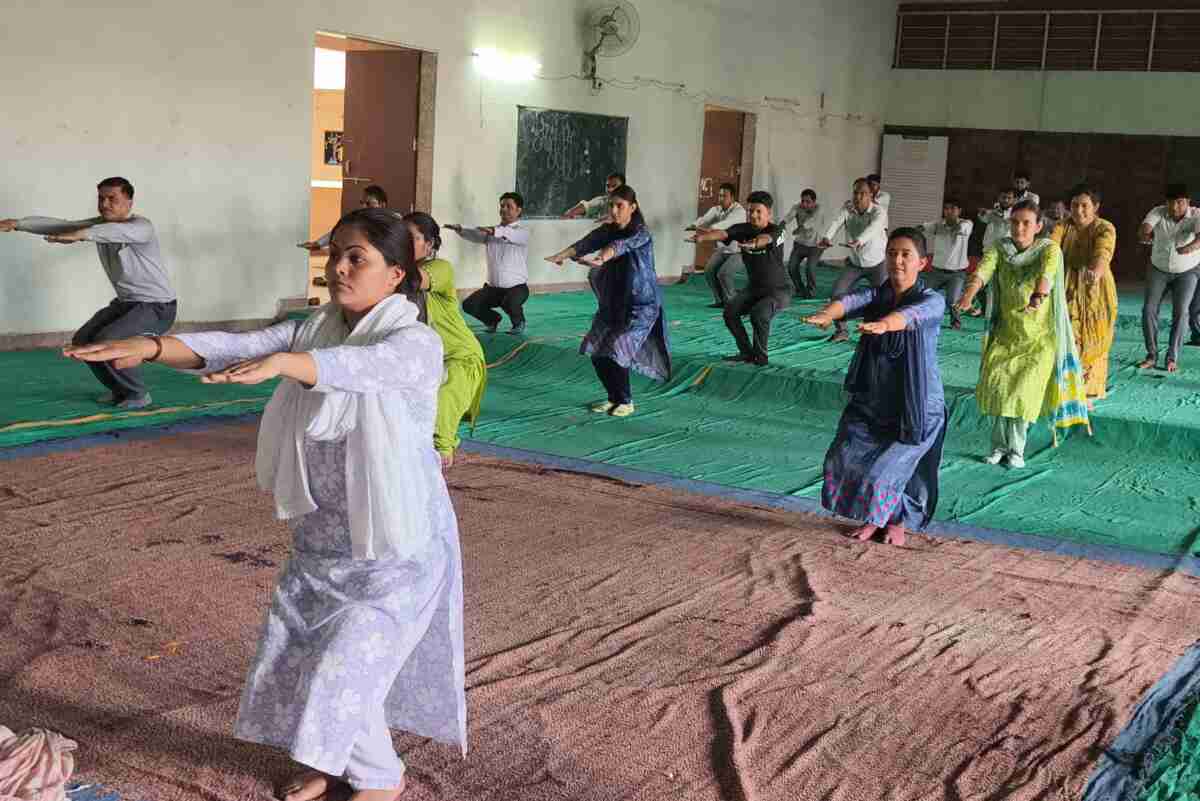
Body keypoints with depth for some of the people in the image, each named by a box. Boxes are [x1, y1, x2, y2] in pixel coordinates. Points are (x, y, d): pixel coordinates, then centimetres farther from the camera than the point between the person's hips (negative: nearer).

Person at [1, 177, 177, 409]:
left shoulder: (141, 226, -23)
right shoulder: (100, 225, 2)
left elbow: (119, 232, -45)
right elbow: (59, 225, 0)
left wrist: (80, 235, -60)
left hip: (157, 307, -9)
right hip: (126, 303, 9)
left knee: (105, 341, -24)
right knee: (82, 341, 5)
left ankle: (138, 394, -5)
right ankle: (121, 389, 21)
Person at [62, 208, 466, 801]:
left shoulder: (416, 343, -17)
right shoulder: (311, 332, 2)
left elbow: (359, 366, -38)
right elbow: (232, 348, -11)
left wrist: (280, 362, -55)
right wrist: (150, 346, -28)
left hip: (396, 547, -6)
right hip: (321, 539, 7)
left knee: (343, 670, -5)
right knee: (298, 659, 13)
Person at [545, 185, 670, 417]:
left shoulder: (641, 232, -15)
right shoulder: (607, 230, 2)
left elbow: (622, 245, -37)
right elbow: (585, 243, -16)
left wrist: (601, 258, -58)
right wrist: (562, 255, -36)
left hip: (641, 305, -6)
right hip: (613, 303, 7)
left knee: (615, 352, -14)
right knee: (596, 352, 2)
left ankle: (626, 402, 5)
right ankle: (614, 398, 22)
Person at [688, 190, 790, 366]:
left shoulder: (776, 231, -20)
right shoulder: (743, 229, -7)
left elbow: (764, 239, -45)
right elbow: (722, 234, -26)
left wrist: (752, 244, -69)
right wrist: (703, 237, -48)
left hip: (779, 289, -6)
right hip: (755, 287, 6)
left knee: (759, 313, -30)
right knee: (730, 311, -13)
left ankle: (760, 356, -6)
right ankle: (746, 352, 7)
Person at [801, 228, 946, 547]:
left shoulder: (932, 300, -12)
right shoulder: (875, 295, -1)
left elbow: (911, 314, -36)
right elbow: (849, 301, -23)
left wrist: (884, 324, -58)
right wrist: (825, 314, -46)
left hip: (917, 404, -4)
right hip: (872, 400, 4)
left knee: (892, 466, -7)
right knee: (845, 458, -5)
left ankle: (898, 521, 28)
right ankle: (873, 518, 24)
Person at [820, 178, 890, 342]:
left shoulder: (879, 212, -22)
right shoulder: (847, 211, -11)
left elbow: (873, 228, -43)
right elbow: (835, 223, -30)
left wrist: (858, 241, -64)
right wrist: (826, 238, -53)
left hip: (877, 264, -3)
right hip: (854, 264, 4)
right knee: (837, 293, -3)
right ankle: (841, 331, 15)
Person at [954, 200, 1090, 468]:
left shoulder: (1049, 249, -12)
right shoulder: (1001, 248, -4)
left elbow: (1047, 272, -34)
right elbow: (984, 268, -23)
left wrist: (1038, 297, -55)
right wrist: (969, 294, -44)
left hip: (1040, 335, -3)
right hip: (1007, 332, 3)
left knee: (1025, 388, -14)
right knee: (996, 381, -13)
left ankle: (1016, 447, 4)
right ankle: (1000, 443, 4)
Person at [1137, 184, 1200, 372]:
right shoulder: (1158, 212, -18)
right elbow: (1143, 230, -35)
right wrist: (1145, 235, -59)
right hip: (1159, 270, 2)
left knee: (1180, 312, -14)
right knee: (1148, 310, -8)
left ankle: (1172, 358, -7)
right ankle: (1151, 355, 1)